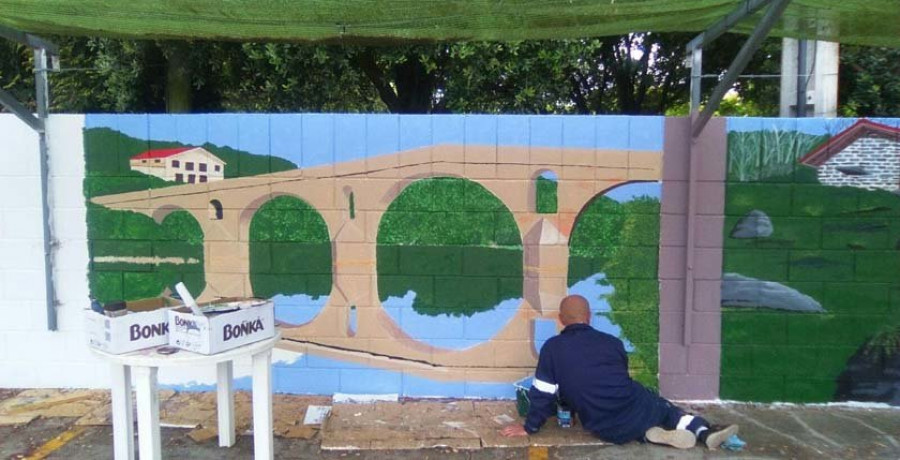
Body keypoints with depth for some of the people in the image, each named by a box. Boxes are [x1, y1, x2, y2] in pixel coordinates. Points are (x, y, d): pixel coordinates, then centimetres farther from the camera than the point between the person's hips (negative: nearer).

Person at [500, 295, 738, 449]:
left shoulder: (552, 348, -2)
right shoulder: (612, 342, 8)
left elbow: (543, 393, -3)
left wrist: (530, 427, 9)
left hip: (608, 431, 0)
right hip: (636, 408, 1)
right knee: (666, 407, 31)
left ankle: (648, 434, 5)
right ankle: (706, 433, 12)